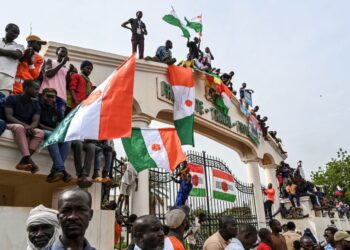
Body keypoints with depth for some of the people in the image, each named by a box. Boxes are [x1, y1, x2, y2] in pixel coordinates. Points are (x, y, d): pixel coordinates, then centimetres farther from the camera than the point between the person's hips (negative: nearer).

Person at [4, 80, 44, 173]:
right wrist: (24, 125, -27)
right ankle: (28, 160, -50)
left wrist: (29, 127, -26)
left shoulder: (36, 104, 11)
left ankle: (23, 161, -42)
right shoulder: (12, 98, 1)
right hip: (12, 125, -4)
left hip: (27, 128, 4)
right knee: (20, 128, -39)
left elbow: (35, 121, -1)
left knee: (40, 133, -28)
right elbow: (8, 116, -11)